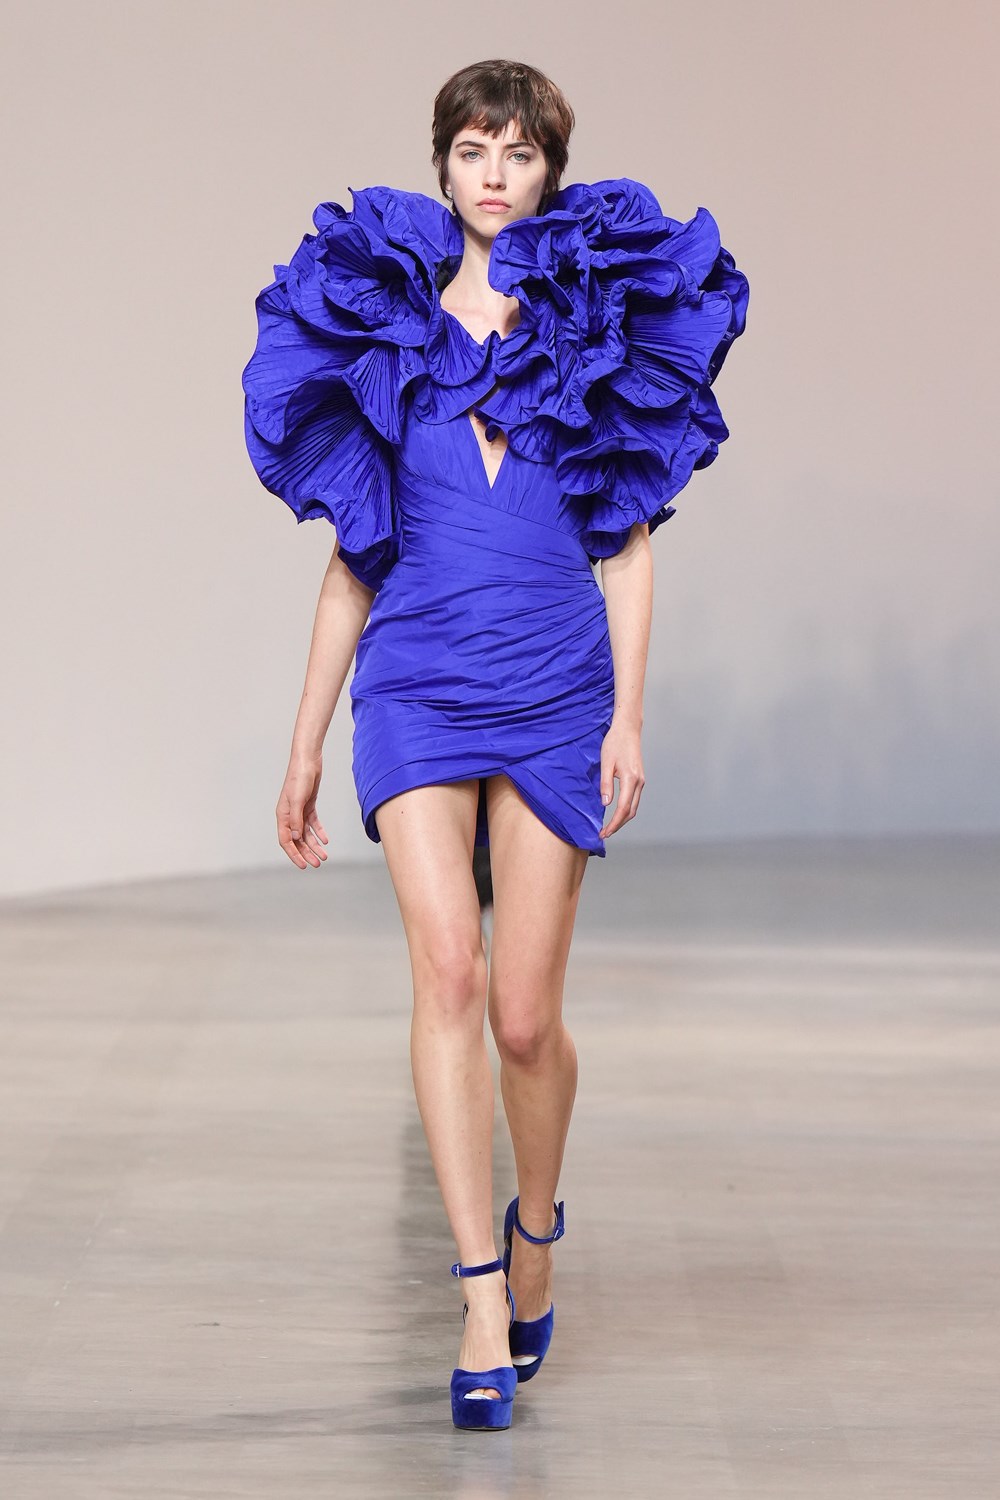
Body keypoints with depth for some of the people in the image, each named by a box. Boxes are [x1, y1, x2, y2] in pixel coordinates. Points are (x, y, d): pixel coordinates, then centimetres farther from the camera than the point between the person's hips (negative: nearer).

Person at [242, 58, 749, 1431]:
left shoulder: (604, 316, 7)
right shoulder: (380, 321, 10)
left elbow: (628, 542, 7)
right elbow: (354, 552, 13)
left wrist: (629, 715, -4)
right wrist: (306, 741, 12)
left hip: (555, 687, 0)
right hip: (416, 686, 1)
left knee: (525, 1015, 0)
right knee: (448, 970, -17)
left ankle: (536, 1226, 31)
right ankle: (484, 1306, -15)